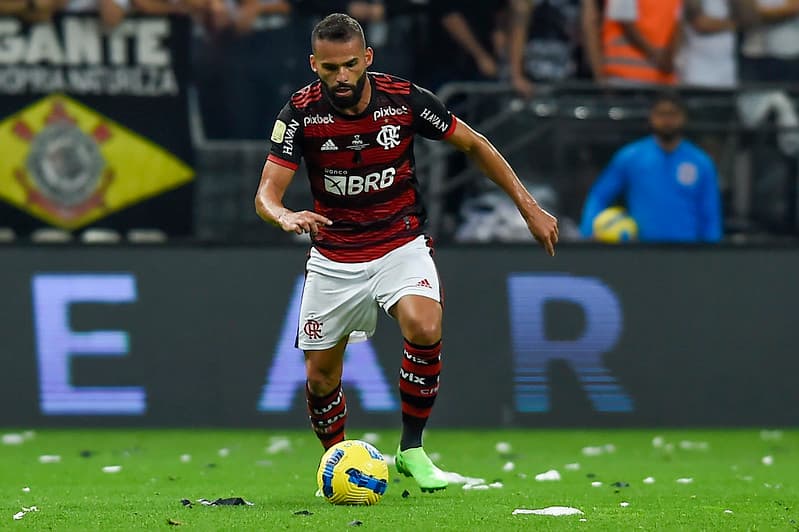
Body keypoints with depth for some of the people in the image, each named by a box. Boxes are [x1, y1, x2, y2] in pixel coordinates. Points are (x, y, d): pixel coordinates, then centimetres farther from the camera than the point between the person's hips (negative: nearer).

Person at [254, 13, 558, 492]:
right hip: (333, 258, 1)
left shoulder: (405, 99, -14)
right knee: (321, 375, 4)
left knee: (424, 328, -29)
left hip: (401, 245, -1)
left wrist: (530, 208, 0)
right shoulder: (302, 112, -15)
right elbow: (267, 193, -18)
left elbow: (473, 144, 1)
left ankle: (412, 449, -12)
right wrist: (286, 216, -43)